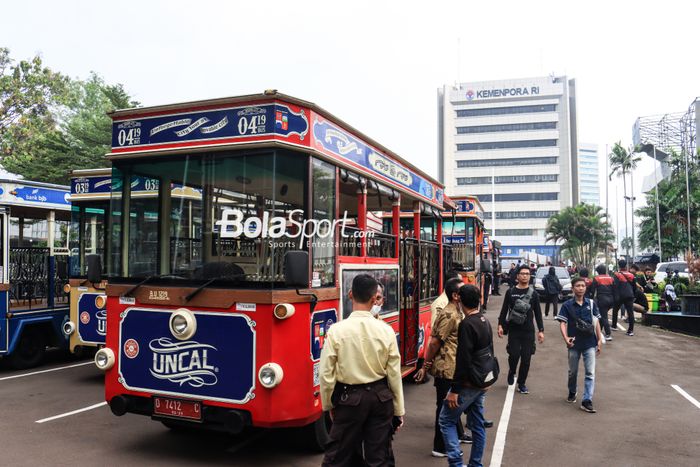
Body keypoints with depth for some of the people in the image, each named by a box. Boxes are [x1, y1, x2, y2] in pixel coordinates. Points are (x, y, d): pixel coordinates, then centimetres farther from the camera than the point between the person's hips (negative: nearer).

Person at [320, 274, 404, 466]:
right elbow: (394, 374, -3)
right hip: (381, 397, 2)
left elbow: (326, 374, -10)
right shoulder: (386, 330, -8)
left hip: (349, 398, -2)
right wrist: (399, 410, 8)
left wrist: (328, 404, 7)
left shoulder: (337, 330, -13)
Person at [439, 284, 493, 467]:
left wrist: (454, 390, -20)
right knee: (477, 424, 14)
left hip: (467, 384, -8)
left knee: (446, 420, 3)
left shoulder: (466, 324, -21)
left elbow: (463, 360, -24)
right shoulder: (486, 322, 6)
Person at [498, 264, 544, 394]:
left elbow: (538, 313, 7)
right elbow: (504, 310, 5)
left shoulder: (533, 293, 5)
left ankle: (521, 383, 17)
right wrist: (500, 325, -4)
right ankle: (511, 372, 23)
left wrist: (541, 330, 1)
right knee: (514, 354, -9)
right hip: (513, 330, -1)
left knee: (526, 358, 2)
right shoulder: (510, 292, 3)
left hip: (528, 331, 1)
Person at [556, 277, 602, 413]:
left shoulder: (591, 303, 1)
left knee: (590, 373, -5)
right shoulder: (567, 305, -5)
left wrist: (599, 340, 5)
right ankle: (572, 393, 39)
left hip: (590, 344, 1)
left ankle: (587, 401, -3)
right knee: (573, 371, 15)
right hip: (574, 344, 0)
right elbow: (562, 323, -9)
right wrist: (566, 338, -24)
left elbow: (596, 322, 6)